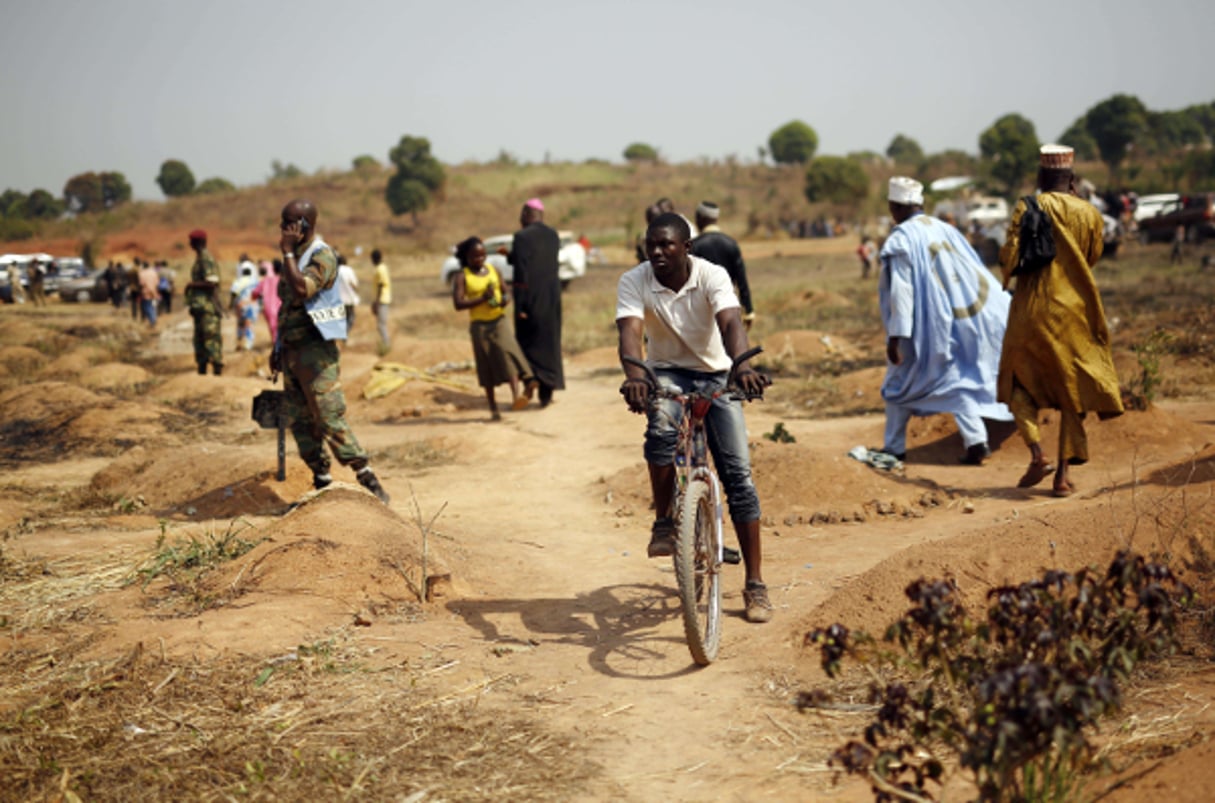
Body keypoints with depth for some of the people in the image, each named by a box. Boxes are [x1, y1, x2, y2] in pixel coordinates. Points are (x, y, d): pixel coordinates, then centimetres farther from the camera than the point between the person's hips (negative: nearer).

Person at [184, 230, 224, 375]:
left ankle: (217, 370, -12)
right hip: (200, 307, 10)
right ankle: (202, 370, 18)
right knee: (199, 338, 12)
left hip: (207, 307, -10)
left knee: (211, 336, -11)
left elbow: (212, 283, -22)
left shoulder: (206, 259, -13)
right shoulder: (199, 258, 18)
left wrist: (192, 284, -11)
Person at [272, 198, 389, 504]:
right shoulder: (295, 257, 14)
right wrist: (278, 346, 21)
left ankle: (368, 481, -7)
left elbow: (302, 289, -29)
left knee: (330, 418, -12)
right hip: (292, 350, 9)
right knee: (299, 421, 9)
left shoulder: (322, 255, -12)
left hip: (316, 350, -9)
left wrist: (288, 251, -19)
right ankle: (322, 482, 17)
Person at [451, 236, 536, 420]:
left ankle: (516, 395, -31)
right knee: (487, 365, 4)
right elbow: (458, 303, -12)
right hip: (479, 324, -2)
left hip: (500, 320, 2)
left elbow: (506, 291, 12)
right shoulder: (462, 277, -3)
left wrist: (506, 299, -12)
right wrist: (482, 299, -21)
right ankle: (493, 407, 12)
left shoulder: (493, 270, 7)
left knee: (508, 353, -19)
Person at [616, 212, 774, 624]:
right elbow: (630, 330, -30)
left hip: (715, 375, 0)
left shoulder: (712, 276, -18)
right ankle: (663, 523, -15)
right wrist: (634, 374, -51)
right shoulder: (634, 282, -15)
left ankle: (755, 584, -1)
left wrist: (742, 365, -55)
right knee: (661, 426, -36)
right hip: (668, 373, 0)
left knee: (738, 473, -8)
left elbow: (730, 322, -34)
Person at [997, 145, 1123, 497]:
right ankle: (1064, 473, 5)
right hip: (1074, 310, 2)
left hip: (1032, 309, -2)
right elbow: (1092, 258, 12)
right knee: (1074, 389, 11)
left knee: (1019, 382, 14)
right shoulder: (1089, 213, -1)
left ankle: (1037, 455, -7)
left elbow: (1009, 257, -13)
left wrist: (1008, 270, 9)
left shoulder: (1027, 208, -8)